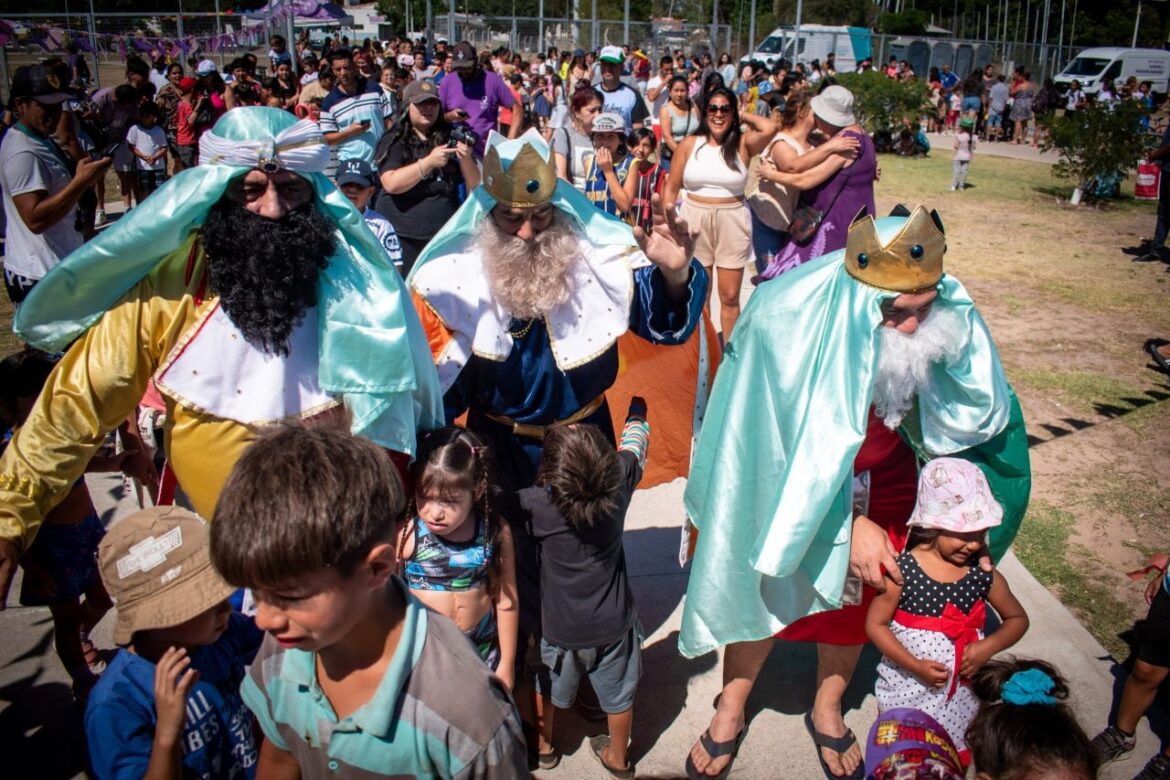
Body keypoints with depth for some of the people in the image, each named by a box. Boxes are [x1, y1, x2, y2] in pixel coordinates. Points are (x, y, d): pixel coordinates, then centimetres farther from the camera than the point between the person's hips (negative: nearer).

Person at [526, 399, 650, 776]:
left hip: (560, 628, -1)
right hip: (614, 624, 2)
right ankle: (618, 757, 48)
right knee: (618, 694, 25)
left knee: (548, 688, 27)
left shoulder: (537, 505, -31)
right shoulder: (620, 482, -23)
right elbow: (635, 440, -2)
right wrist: (637, 406, 17)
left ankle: (543, 745, 51)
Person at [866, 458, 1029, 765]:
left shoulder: (984, 576, -8)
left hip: (961, 692, 3)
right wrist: (915, 666, -21)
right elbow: (875, 624, -14)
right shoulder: (903, 571, -19)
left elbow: (1017, 619, 7)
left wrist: (988, 647, -11)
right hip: (906, 689, -2)